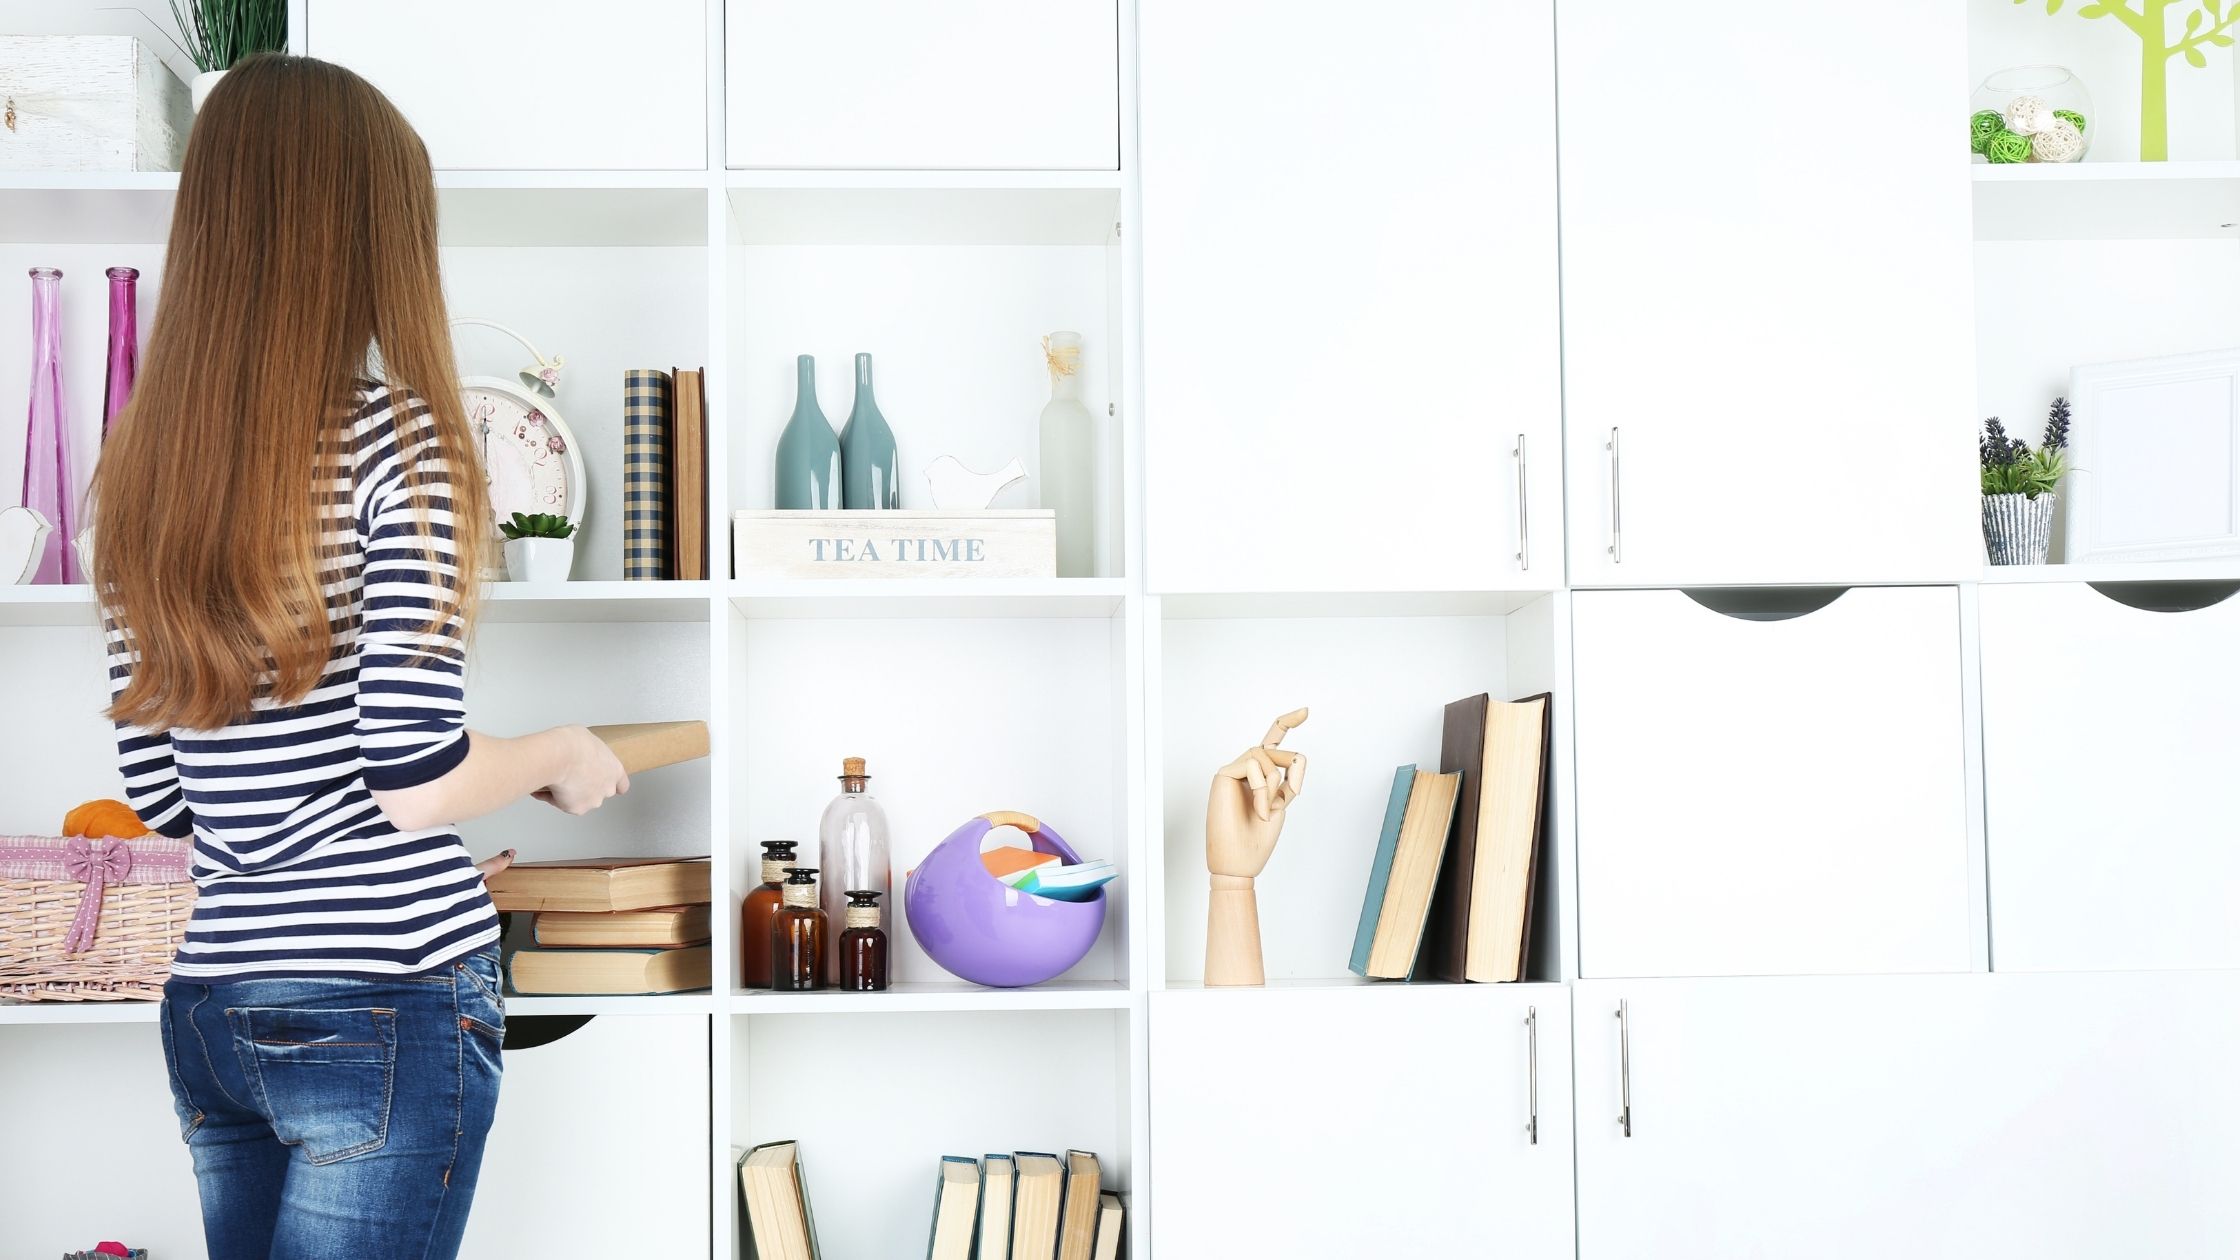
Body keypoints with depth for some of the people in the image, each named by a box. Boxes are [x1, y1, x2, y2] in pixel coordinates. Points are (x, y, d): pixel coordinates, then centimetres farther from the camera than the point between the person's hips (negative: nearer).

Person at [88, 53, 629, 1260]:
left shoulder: (141, 464, 6)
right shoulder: (396, 440, -14)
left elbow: (156, 796, 9)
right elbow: (413, 775, -18)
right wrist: (563, 755, 0)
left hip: (209, 1005, 7)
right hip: (386, 997, -7)